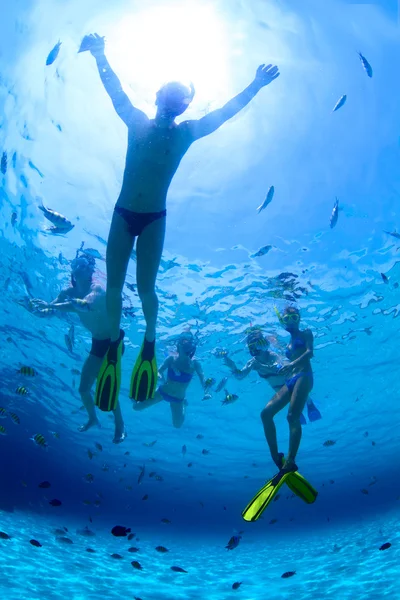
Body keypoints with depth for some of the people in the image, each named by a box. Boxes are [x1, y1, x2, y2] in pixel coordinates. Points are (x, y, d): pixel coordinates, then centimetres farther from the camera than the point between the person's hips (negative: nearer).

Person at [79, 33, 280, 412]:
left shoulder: (187, 133, 6)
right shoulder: (137, 122, 7)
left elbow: (226, 111, 6)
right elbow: (114, 89, 4)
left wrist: (255, 85, 4)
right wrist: (99, 55, -6)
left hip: (154, 220, -1)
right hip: (122, 214, 1)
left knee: (145, 289, -9)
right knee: (113, 287, -1)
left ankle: (149, 342, 16)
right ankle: (114, 344, 18)